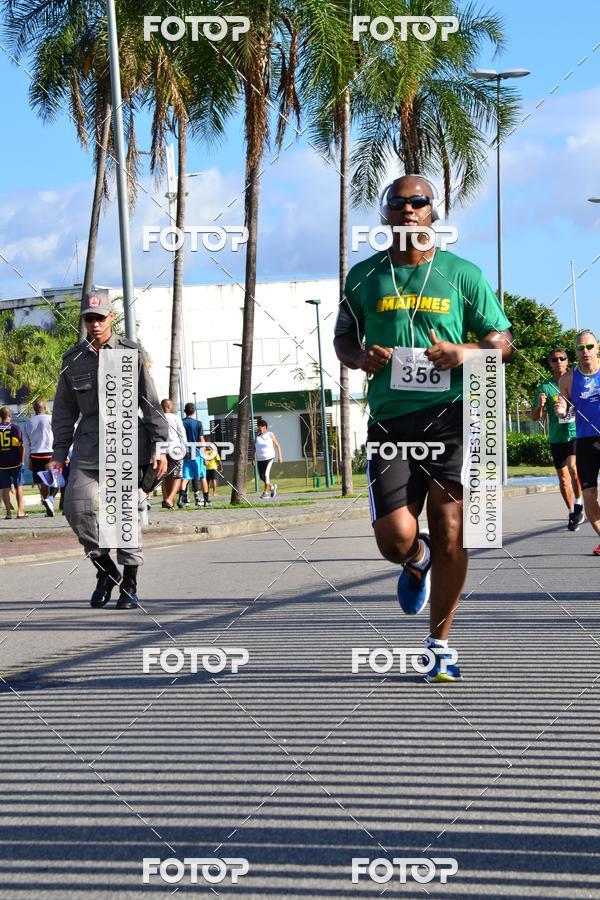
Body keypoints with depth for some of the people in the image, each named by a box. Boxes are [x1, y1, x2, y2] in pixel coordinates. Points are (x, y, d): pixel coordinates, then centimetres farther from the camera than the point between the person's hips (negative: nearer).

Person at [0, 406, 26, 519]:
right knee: (19, 486, 6)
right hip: (15, 462, -1)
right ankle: (20, 511, 1)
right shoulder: (15, 428, -3)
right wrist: (22, 460, 5)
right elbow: (21, 445, -4)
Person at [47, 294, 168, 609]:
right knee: (76, 507, -12)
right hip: (88, 443, 2)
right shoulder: (73, 359, 9)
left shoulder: (132, 353, 2)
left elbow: (151, 403, 2)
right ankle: (105, 568, 8)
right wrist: (59, 452, 7)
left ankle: (129, 584, 7)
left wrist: (159, 447, -4)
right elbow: (64, 410, 14)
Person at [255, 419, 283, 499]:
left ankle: (266, 492, -10)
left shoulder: (270, 435, -3)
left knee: (266, 474, -17)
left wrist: (280, 456, -1)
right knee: (261, 476, 7)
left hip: (269, 458, -5)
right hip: (260, 459, 5)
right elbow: (254, 448, 8)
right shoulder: (257, 436, 6)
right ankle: (272, 487, 32)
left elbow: (277, 445, 3)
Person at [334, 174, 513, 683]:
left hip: (451, 416, -1)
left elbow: (502, 341, 9)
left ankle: (440, 644, 15)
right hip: (389, 419, 1)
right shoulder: (365, 277, 10)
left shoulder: (463, 274, 6)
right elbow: (343, 338, 20)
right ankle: (418, 563, 28)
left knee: (450, 533, -3)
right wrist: (361, 358, -4)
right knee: (395, 537, -11)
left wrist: (464, 352, -13)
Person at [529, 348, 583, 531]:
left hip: (577, 434, -1)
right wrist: (540, 405, -18)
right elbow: (534, 417, 0)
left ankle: (578, 503, -4)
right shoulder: (545, 387, 0)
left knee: (573, 467, -24)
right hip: (557, 438, 2)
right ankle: (572, 514, 23)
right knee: (563, 478, 8)